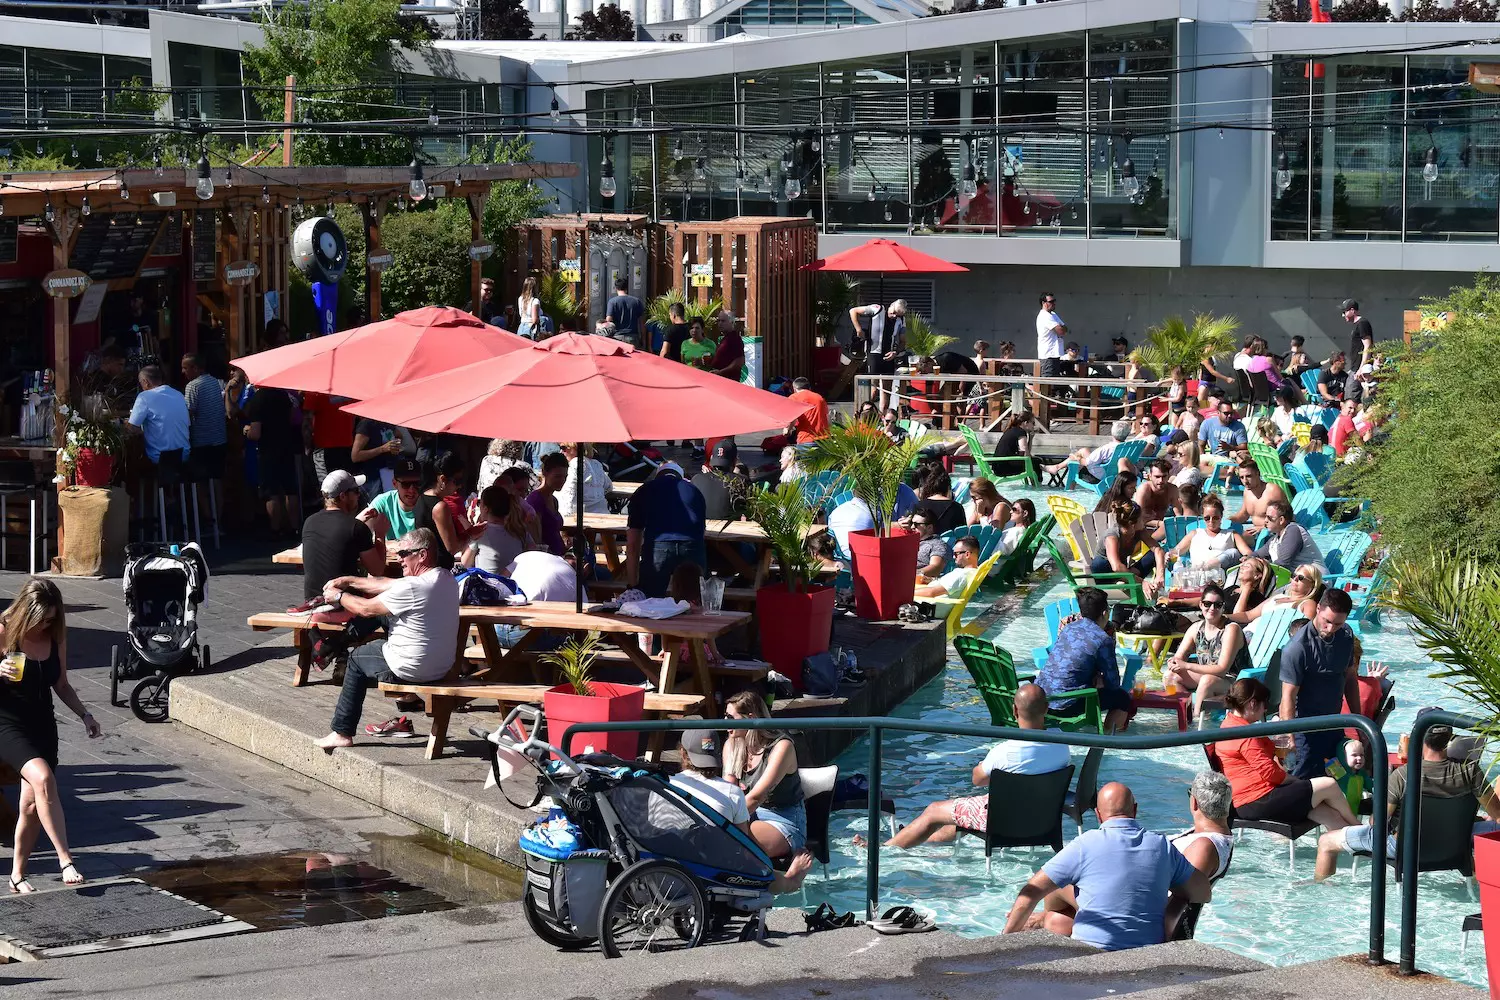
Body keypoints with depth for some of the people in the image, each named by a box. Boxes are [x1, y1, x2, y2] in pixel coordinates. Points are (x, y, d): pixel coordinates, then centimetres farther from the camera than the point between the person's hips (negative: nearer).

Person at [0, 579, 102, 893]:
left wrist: (84, 714, 4)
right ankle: (66, 861, -31)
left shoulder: (55, 637, 3)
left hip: (43, 725, 5)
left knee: (32, 805, 5)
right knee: (43, 778, -29)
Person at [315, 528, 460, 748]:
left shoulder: (413, 587, -26)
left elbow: (366, 609, -13)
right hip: (444, 665, 7)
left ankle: (342, 732, 26)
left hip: (414, 670, -7)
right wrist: (348, 581, 15)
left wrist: (339, 596, 5)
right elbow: (387, 584, 12)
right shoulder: (446, 578, 2)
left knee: (357, 658, 18)